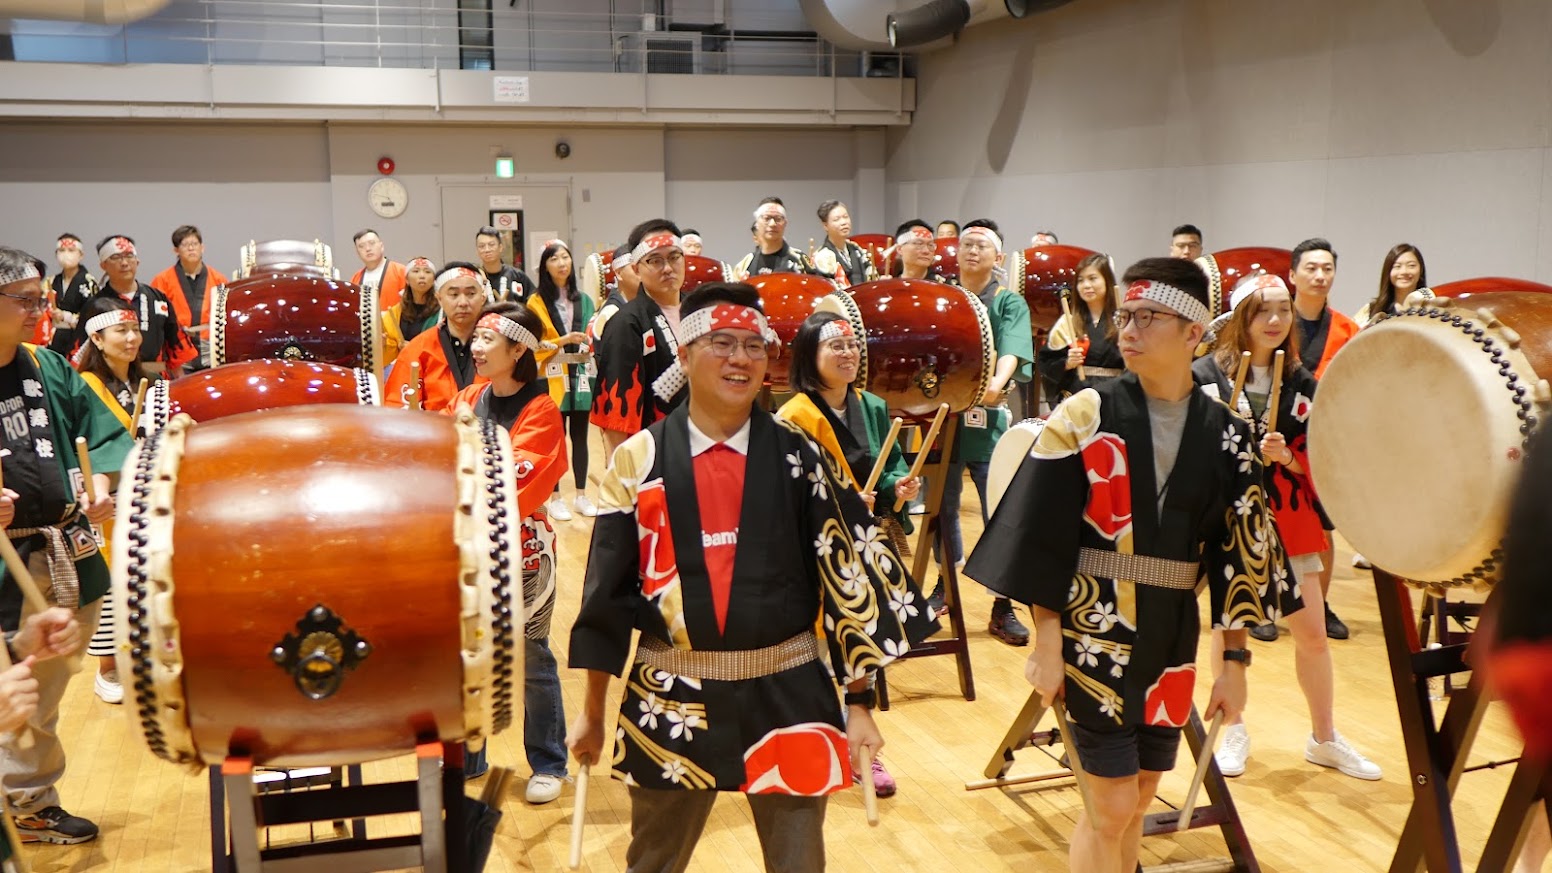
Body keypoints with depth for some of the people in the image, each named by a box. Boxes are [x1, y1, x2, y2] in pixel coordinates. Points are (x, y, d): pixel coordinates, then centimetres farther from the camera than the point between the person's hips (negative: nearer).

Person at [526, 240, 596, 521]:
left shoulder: (584, 301, 12)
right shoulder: (536, 302, -2)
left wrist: (589, 347, -2)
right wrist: (562, 341, -18)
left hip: (581, 377, 4)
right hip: (553, 379, -4)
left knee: (580, 436, 7)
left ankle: (582, 495, 16)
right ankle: (555, 498, 8)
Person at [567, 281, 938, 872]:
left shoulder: (797, 457, -2)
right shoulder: (639, 460, -2)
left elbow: (848, 575, -1)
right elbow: (606, 591, 1)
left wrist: (859, 703, -3)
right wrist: (592, 710, 4)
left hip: (787, 692, 0)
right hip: (672, 698, 0)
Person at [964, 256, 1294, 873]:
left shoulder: (1225, 435, 1)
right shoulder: (1084, 416, -7)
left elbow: (1239, 552, 4)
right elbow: (1042, 537, -8)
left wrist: (1234, 660, 3)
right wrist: (1046, 644, -11)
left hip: (1171, 639, 4)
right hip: (1094, 633, -3)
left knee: (1138, 800, 14)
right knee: (1112, 807, -3)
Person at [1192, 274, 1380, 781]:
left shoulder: (1301, 382, 5)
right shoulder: (1204, 376, -4)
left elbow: (1316, 458, 4)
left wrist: (1288, 456, -16)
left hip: (1289, 520, 2)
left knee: (1313, 632, 4)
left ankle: (1325, 739, 21)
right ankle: (1234, 730, 26)